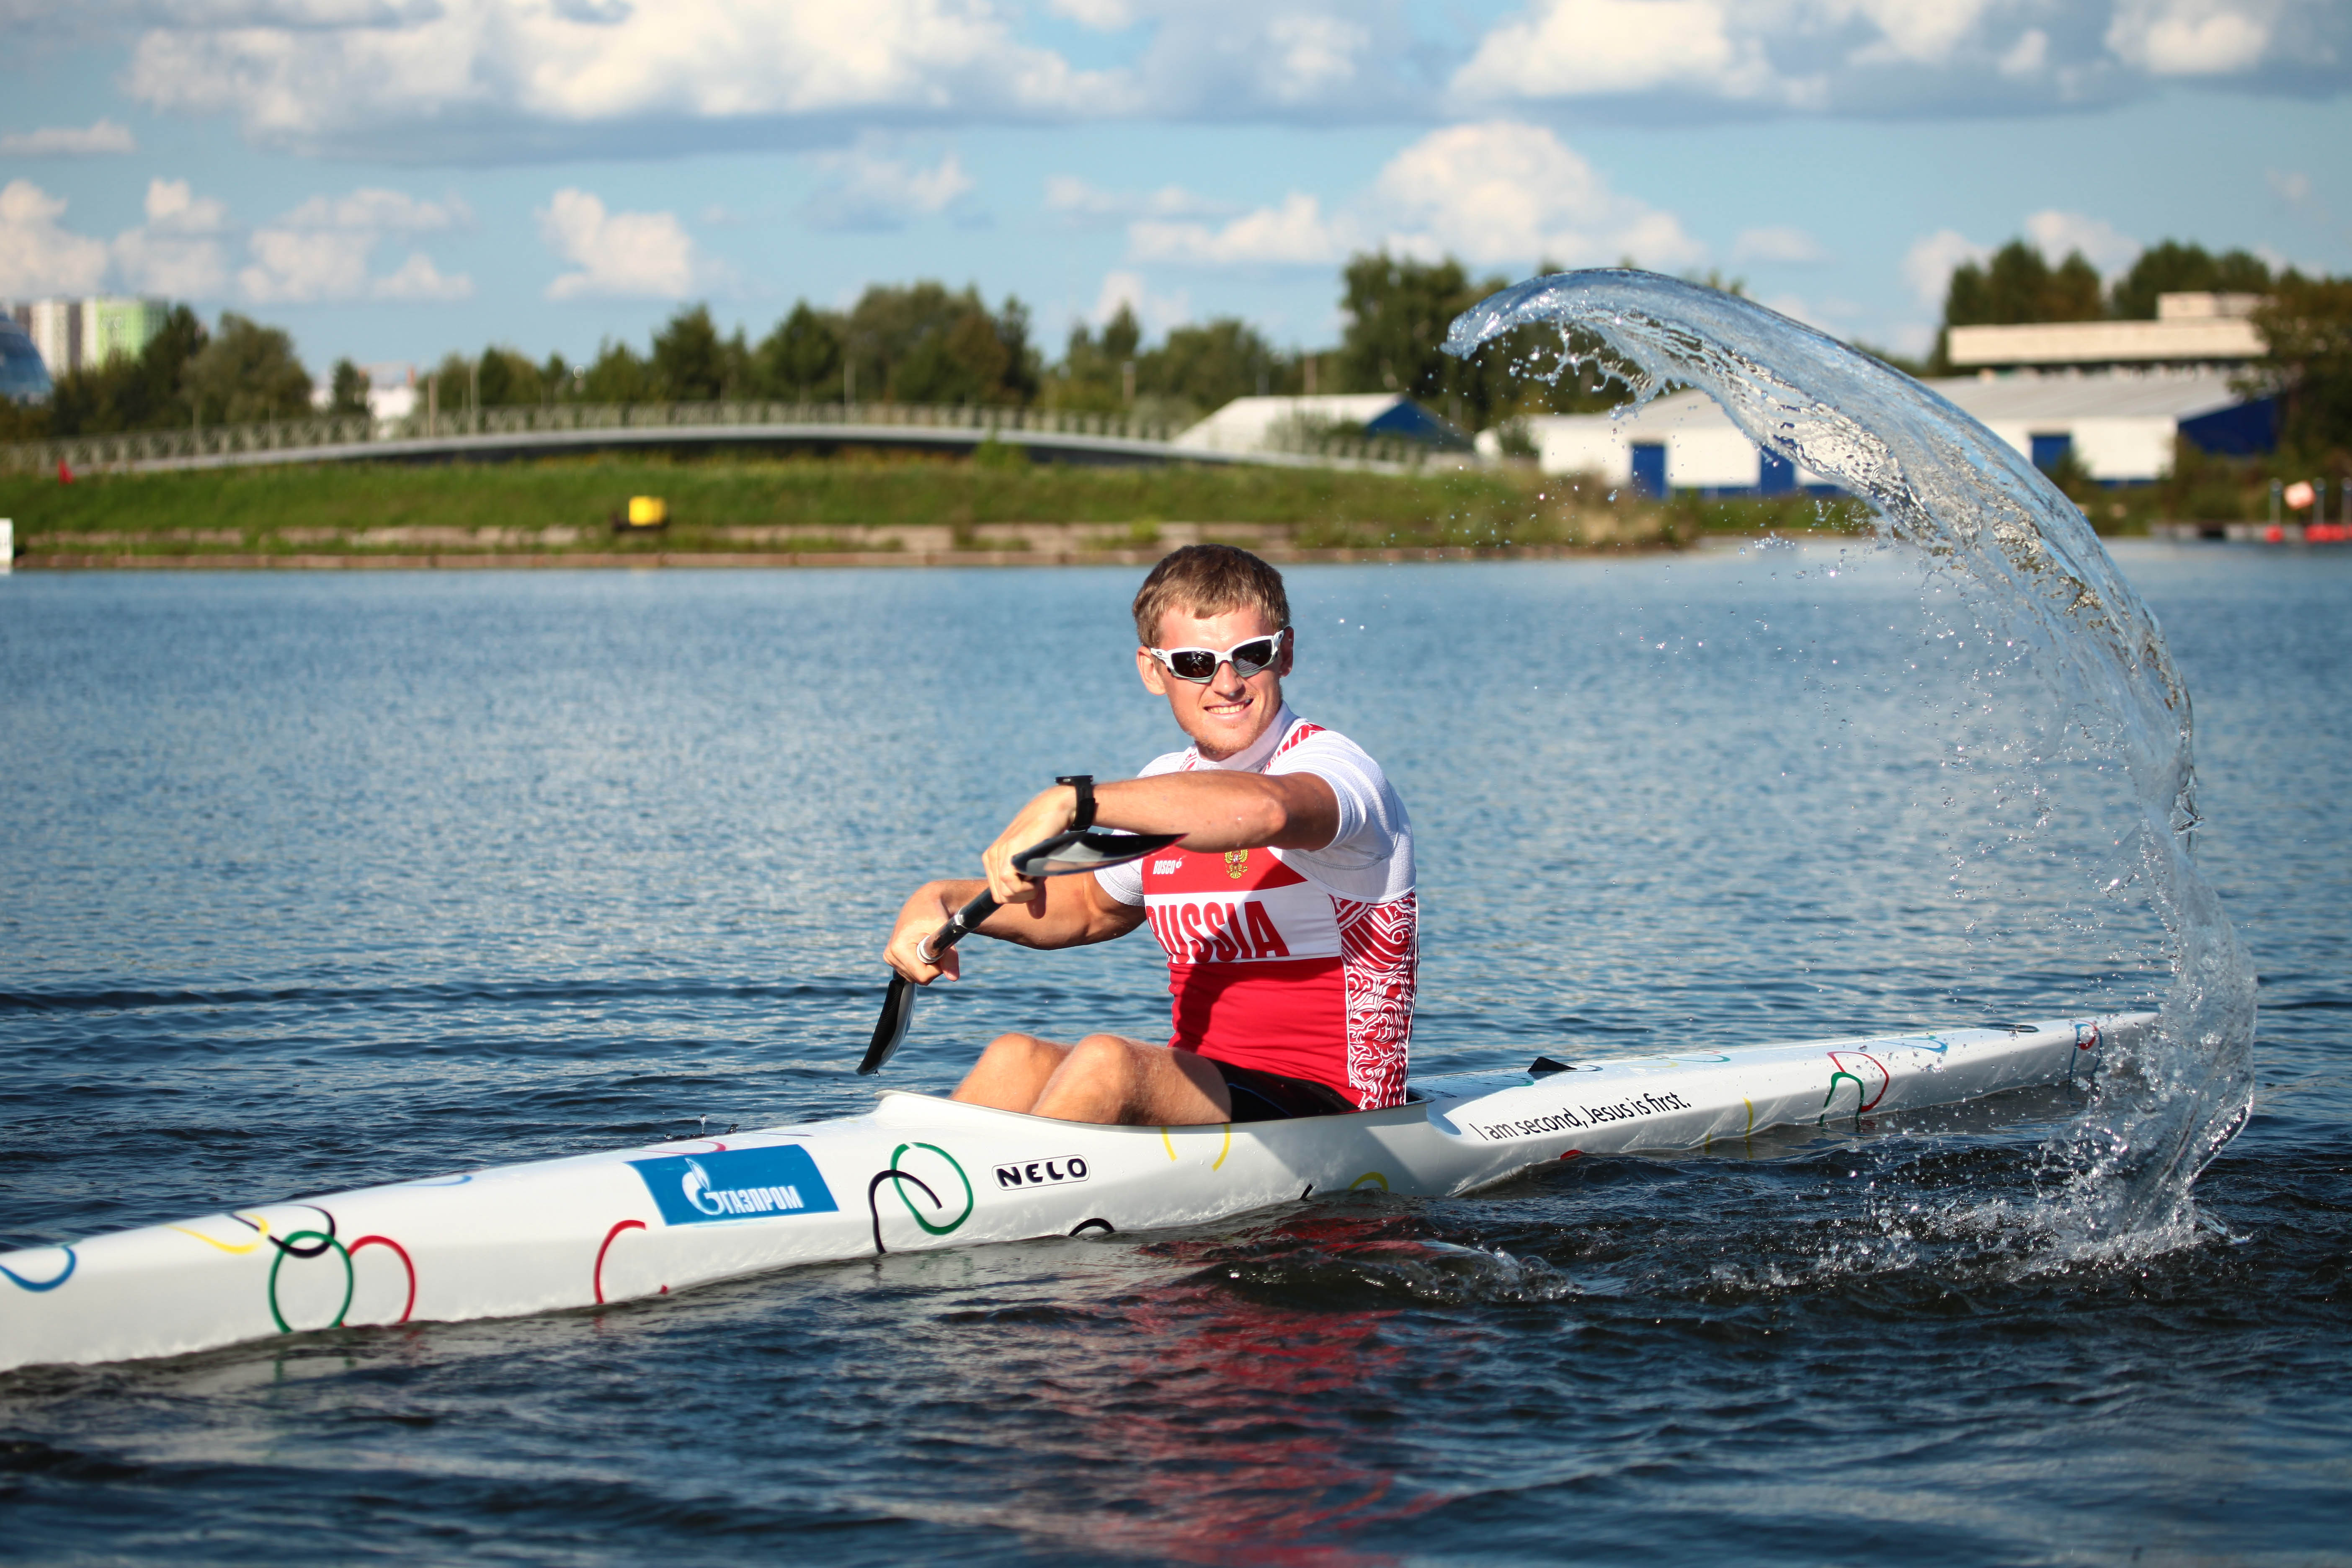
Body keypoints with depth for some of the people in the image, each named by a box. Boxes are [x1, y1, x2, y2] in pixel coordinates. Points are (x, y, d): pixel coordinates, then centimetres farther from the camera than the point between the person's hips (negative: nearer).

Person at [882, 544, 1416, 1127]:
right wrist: (943, 902, 13)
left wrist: (1070, 800, -38)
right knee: (1017, 1058, -16)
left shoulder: (1333, 767, -13)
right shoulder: (1167, 787, 13)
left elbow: (1263, 809, -39)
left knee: (1108, 1061, -29)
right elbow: (1091, 905, 31)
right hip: (1205, 1090, 7)